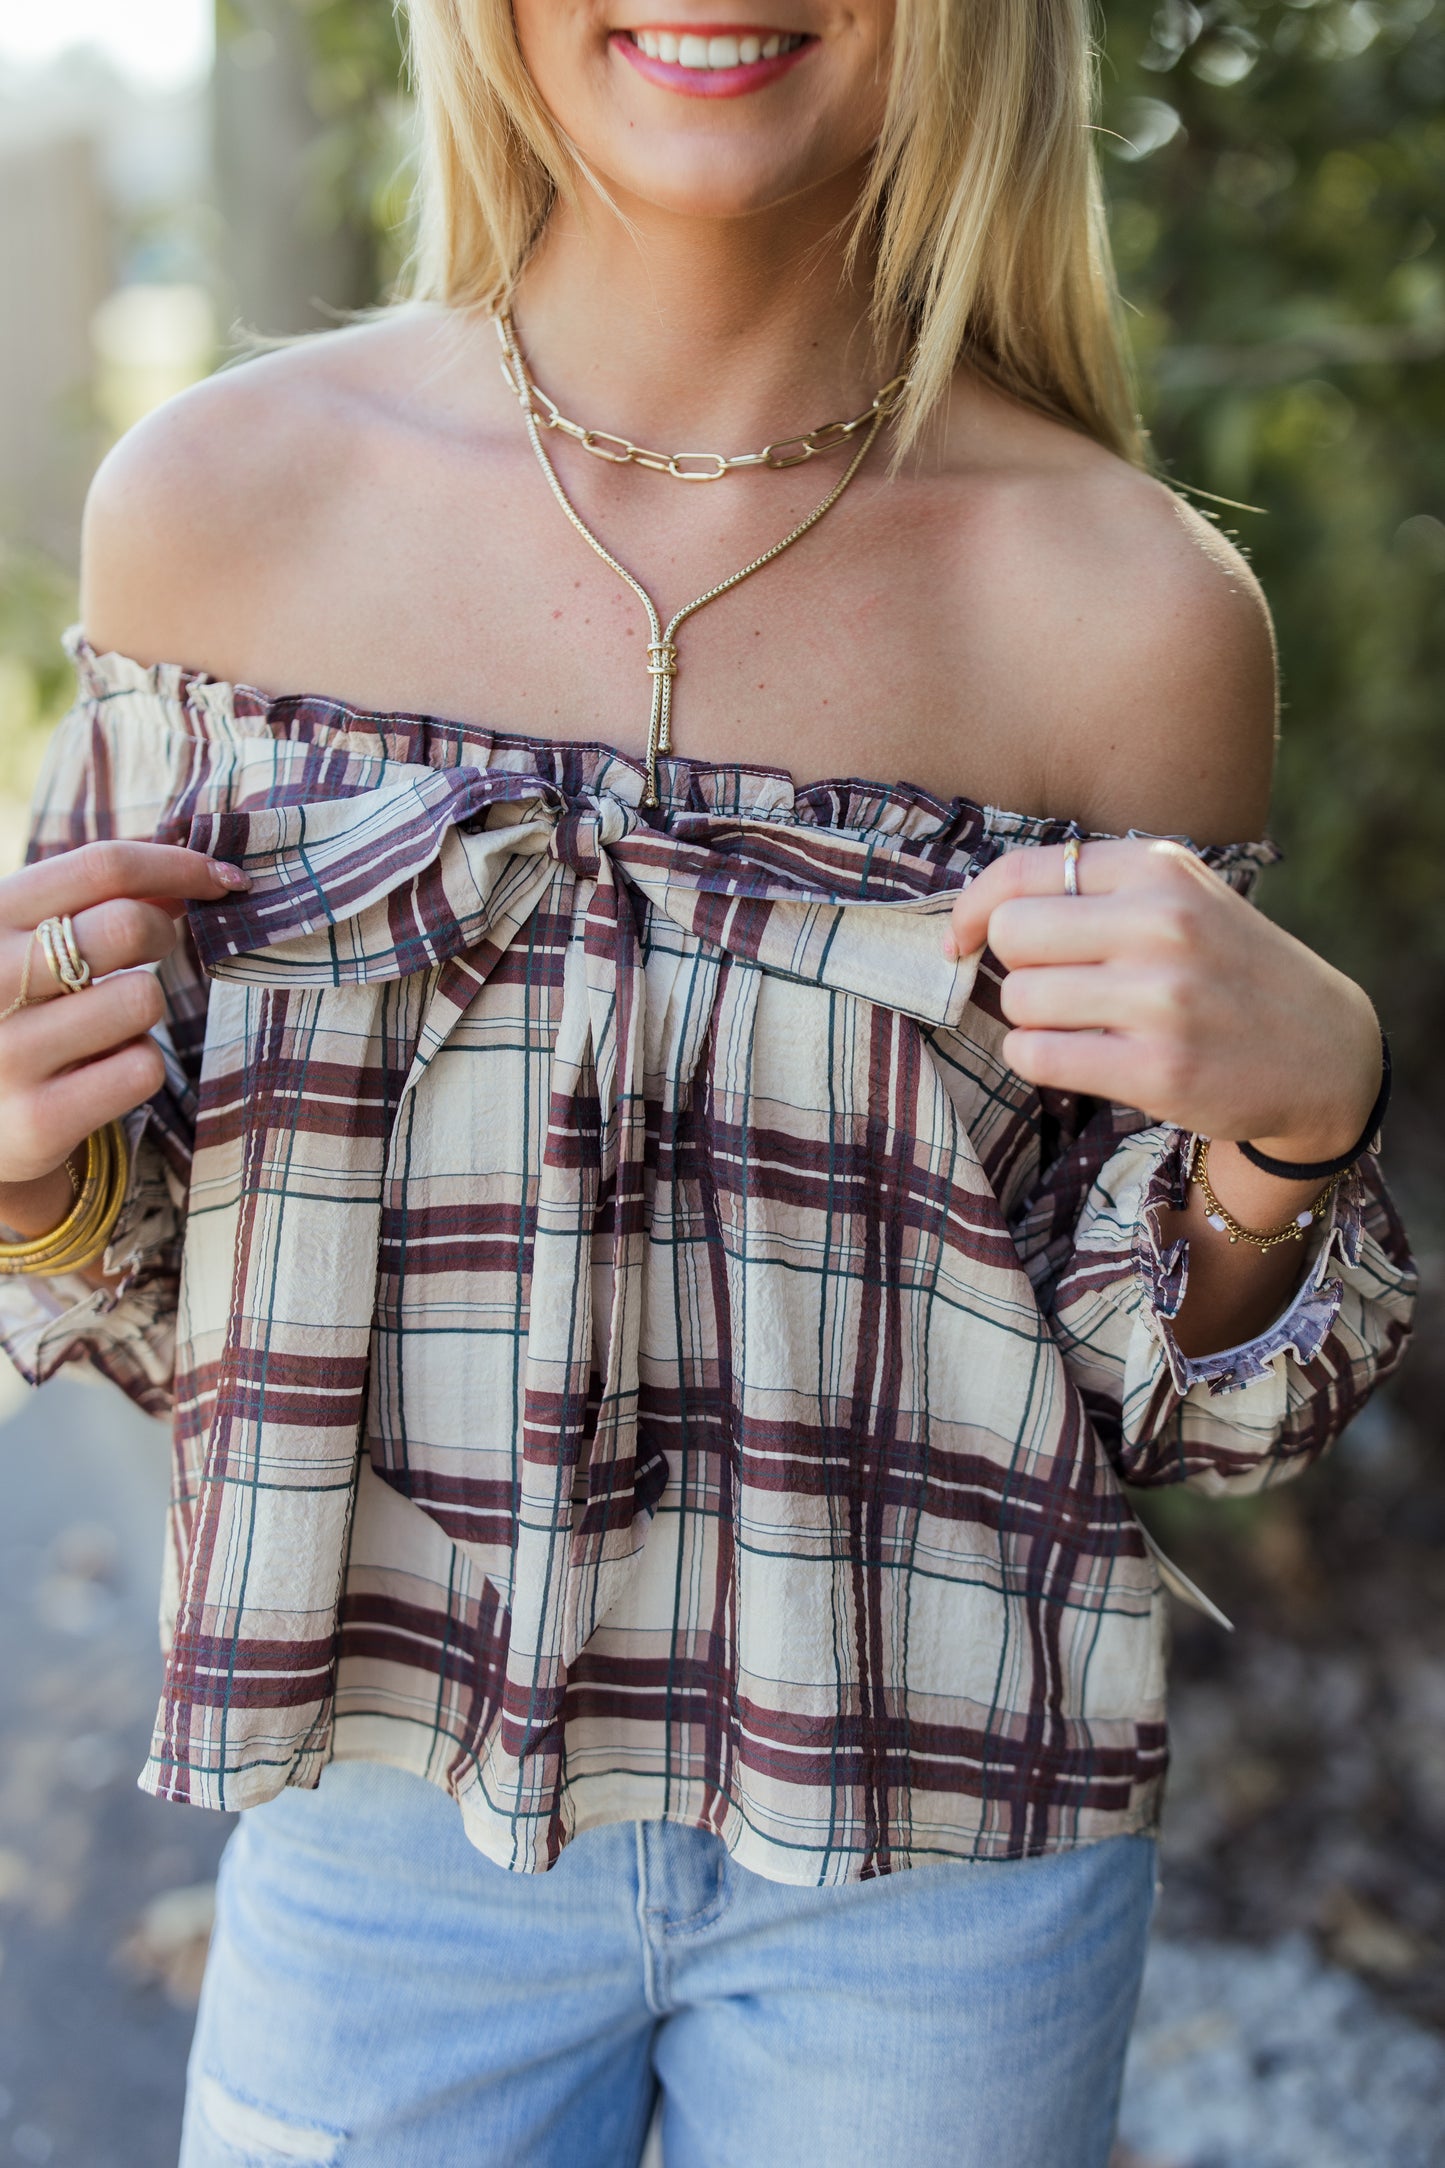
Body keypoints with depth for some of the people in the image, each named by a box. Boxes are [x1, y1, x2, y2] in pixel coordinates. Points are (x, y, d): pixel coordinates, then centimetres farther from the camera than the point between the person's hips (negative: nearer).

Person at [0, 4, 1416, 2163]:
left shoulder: (1133, 607, -11)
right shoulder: (222, 502, -8)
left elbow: (1173, 1405, -2)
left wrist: (1296, 1114, -20)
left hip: (934, 1886, 0)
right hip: (387, 1814, 1)